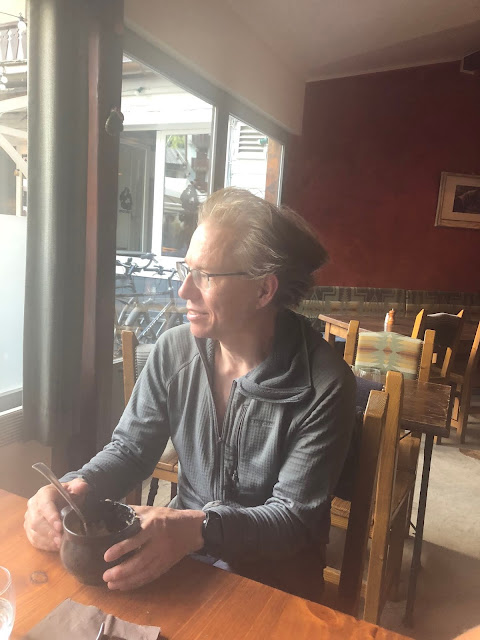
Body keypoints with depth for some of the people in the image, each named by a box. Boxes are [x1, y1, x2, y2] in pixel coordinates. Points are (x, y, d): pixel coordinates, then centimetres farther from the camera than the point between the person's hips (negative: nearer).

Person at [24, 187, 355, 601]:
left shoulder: (324, 386, -19)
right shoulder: (174, 350, -5)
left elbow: (296, 517, -17)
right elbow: (131, 448, 2)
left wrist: (201, 528, -34)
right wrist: (77, 486, -19)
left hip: (274, 571, -3)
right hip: (178, 551, 4)